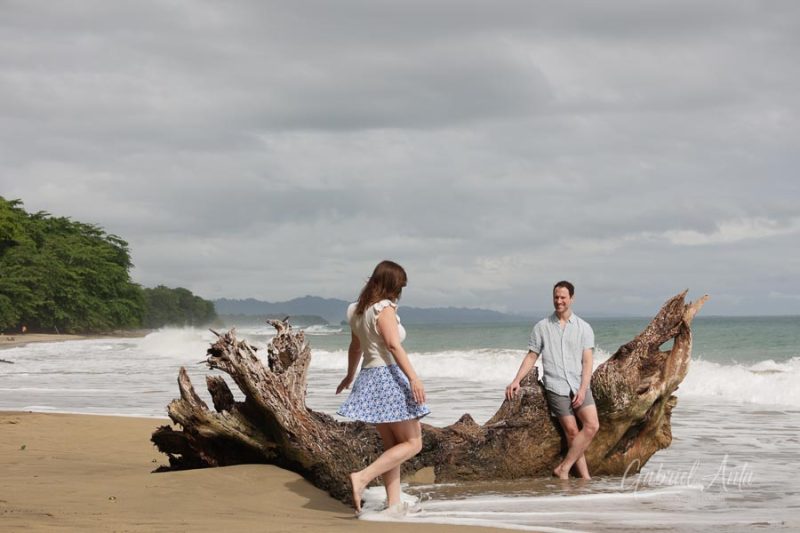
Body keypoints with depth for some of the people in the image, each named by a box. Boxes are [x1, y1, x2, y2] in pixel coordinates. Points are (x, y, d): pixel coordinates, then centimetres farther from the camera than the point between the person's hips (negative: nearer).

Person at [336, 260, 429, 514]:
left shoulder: (358, 310, 14)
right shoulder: (384, 308, -11)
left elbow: (355, 347, 26)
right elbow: (393, 345, -23)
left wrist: (350, 376, 40)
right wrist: (414, 378, -30)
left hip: (368, 378, 9)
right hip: (389, 376, -9)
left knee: (391, 444, 13)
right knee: (412, 443, -4)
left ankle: (394, 503, 8)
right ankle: (363, 477, -18)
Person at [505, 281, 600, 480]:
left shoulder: (584, 328, 7)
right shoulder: (542, 327, 8)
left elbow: (587, 361, 1)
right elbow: (531, 357, 10)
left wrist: (583, 389, -10)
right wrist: (516, 380, -2)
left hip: (579, 386, 1)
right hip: (555, 387, -1)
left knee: (592, 425, -16)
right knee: (572, 431, -7)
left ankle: (563, 468, -10)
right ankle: (585, 477, -4)